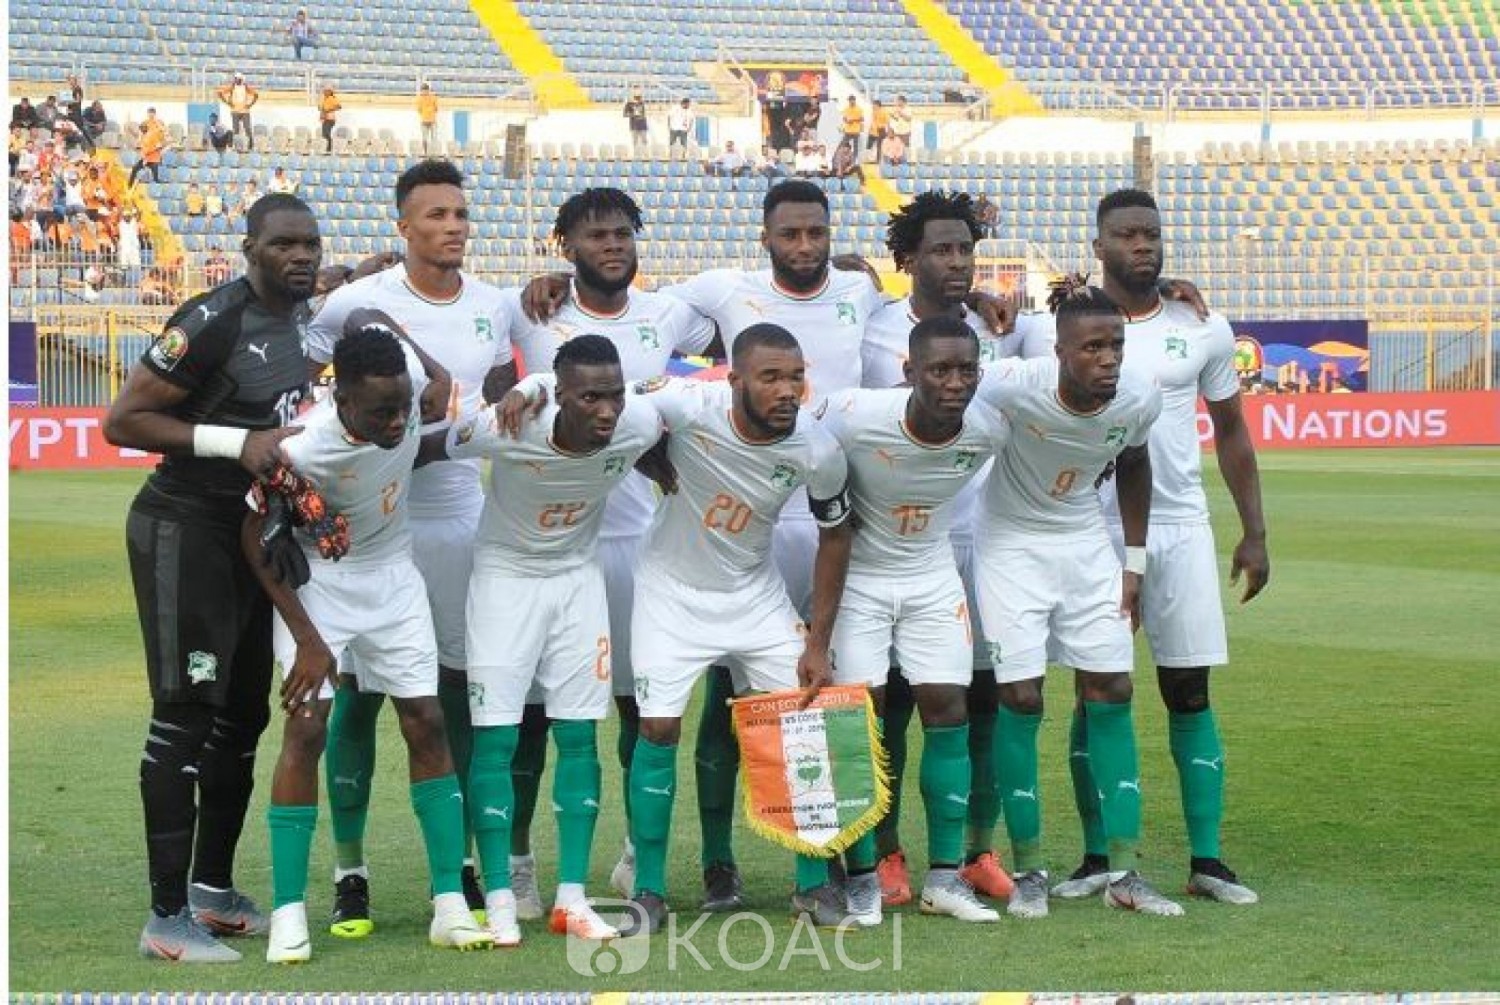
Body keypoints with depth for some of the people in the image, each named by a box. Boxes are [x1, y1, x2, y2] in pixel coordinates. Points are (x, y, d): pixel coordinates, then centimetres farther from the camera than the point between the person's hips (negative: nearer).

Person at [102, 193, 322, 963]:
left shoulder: (307, 315, 7)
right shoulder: (213, 322, -19)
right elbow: (122, 421, -18)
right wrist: (238, 443, -24)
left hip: (255, 532, 9)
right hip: (187, 529, -9)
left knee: (244, 715, 15)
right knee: (187, 713, -8)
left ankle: (214, 891, 28)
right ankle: (168, 918, -4)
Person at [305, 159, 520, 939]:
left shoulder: (495, 309, 6)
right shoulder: (357, 303, -8)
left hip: (462, 517, 4)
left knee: (460, 689, 7)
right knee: (359, 691, 0)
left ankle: (460, 866, 16)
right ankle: (349, 874, 9)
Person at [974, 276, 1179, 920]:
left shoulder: (1139, 400, -14)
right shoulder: (1015, 386, -28)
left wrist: (1134, 562, 7)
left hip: (1088, 546, 4)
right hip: (1012, 545, -4)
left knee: (1112, 696, 0)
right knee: (1020, 699, -6)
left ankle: (1124, 874, 5)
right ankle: (1028, 872, 6)